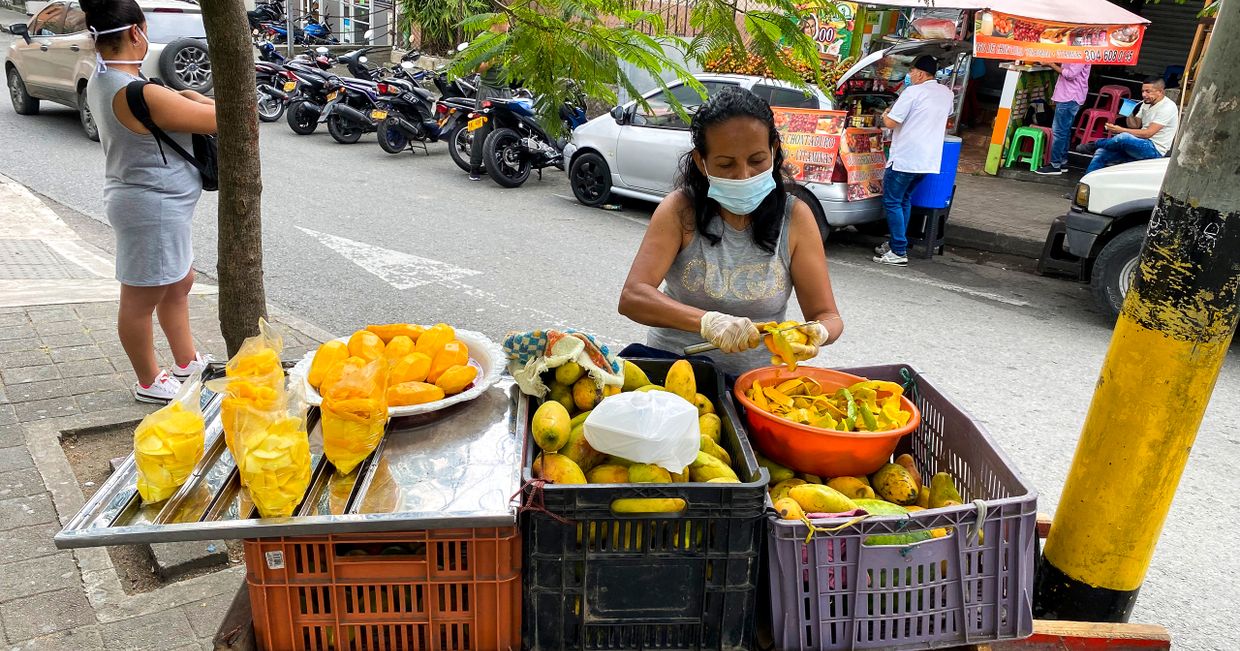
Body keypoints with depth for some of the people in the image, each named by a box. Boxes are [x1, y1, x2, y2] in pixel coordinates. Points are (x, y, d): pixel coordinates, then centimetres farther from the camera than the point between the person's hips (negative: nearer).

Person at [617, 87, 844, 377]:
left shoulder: (795, 217, -4)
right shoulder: (681, 209, -6)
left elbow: (828, 316, -1)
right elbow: (632, 297, -17)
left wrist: (817, 333, -26)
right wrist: (707, 321, -33)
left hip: (755, 378, 0)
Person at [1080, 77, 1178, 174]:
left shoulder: (1167, 107, -14)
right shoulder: (1147, 103, 13)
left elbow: (1148, 133, -21)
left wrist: (1121, 130, -23)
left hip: (1155, 151, -9)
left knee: (1123, 137, -34)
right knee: (1101, 153, -7)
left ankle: (1095, 144, -7)